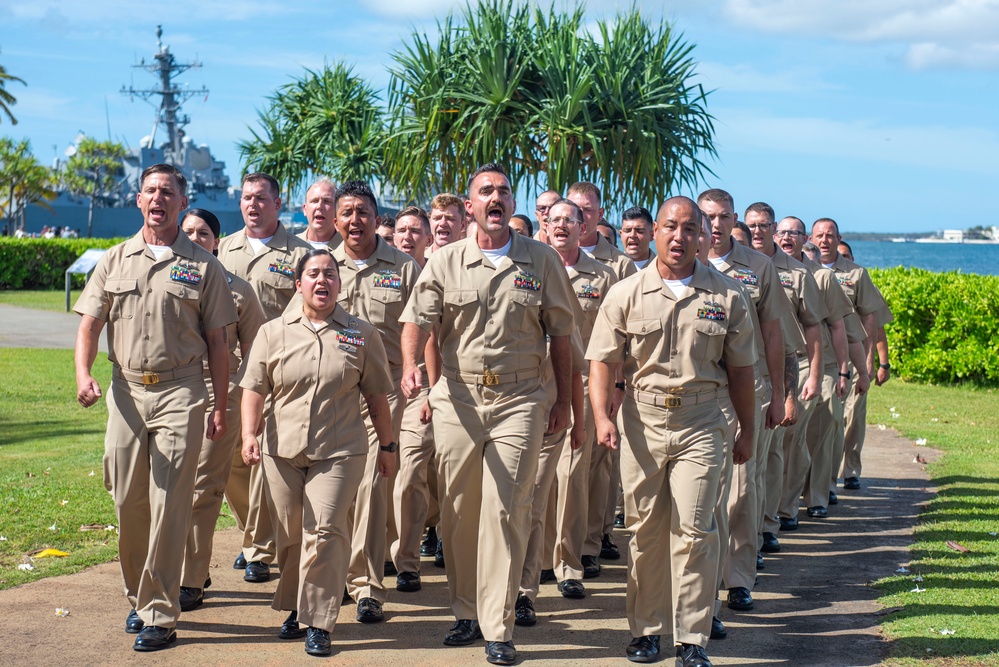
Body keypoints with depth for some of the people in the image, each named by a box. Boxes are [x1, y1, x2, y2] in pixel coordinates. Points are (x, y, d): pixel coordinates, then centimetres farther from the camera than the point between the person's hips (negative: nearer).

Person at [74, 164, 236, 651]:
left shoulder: (202, 266, 5)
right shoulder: (115, 261, 12)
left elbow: (216, 341, 6)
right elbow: (89, 324, 9)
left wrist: (220, 406, 2)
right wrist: (83, 375, -10)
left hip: (179, 394, -3)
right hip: (126, 391, 3)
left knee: (169, 505, -7)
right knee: (128, 502, 6)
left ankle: (159, 615, -2)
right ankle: (138, 597, 23)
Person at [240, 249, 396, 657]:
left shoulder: (361, 335, 5)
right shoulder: (273, 332, 7)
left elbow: (376, 395, 9)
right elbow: (254, 388, 6)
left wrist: (387, 445, 11)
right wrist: (250, 435, -6)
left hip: (339, 452, -2)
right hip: (282, 451, 2)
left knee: (324, 532, -10)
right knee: (289, 534, 9)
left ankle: (319, 623, -3)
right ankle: (294, 608, 28)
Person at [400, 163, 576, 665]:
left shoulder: (542, 261, 5)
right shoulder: (446, 262, 5)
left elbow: (560, 333, 10)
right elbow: (418, 318, -3)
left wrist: (562, 399, 8)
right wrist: (410, 366, -22)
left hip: (519, 399, -2)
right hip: (457, 398, 2)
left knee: (505, 511, -7)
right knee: (458, 510, 7)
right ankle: (466, 612, 22)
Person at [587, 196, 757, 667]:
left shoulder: (725, 296, 4)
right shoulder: (626, 294, 3)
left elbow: (740, 368, 10)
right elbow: (602, 361, 0)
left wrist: (746, 430, 10)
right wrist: (602, 416, -13)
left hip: (701, 422, -1)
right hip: (642, 419, 1)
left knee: (694, 529, -6)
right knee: (644, 530, 7)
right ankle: (646, 629, 20)